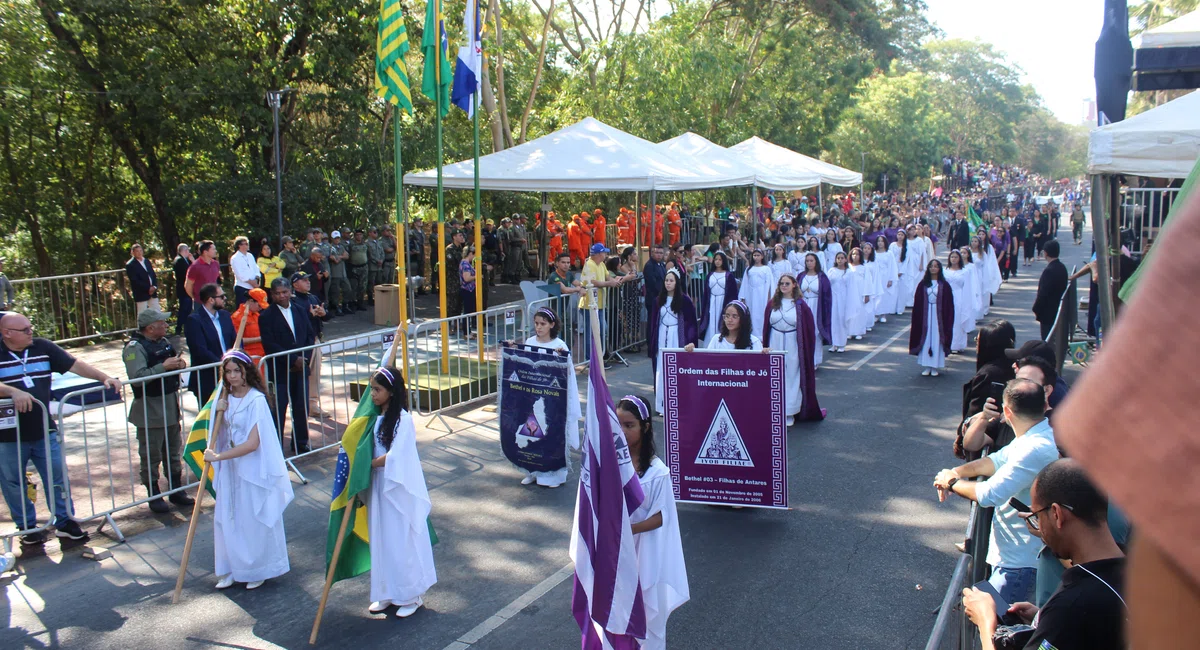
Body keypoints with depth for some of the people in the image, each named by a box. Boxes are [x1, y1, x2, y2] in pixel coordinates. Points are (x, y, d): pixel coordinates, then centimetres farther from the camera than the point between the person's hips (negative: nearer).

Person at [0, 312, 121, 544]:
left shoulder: (42, 348, 1)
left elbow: (75, 365, 1)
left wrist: (104, 378, -8)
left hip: (44, 430, 3)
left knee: (57, 477, 8)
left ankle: (64, 521, 21)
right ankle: (27, 527, 27)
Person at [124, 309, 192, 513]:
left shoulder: (164, 342, 10)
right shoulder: (135, 347, -16)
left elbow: (174, 362, 21)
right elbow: (137, 377, -26)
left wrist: (180, 364, -2)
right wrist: (163, 367, -26)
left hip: (170, 406, 8)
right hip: (149, 410, -8)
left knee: (174, 451, 17)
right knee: (151, 456, 3)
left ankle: (176, 490, 29)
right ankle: (154, 496, 14)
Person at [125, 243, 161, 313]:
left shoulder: (147, 261, 14)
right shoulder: (130, 265, -7)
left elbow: (154, 275, 13)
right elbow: (135, 281, -14)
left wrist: (154, 286, -5)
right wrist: (148, 288, -16)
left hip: (152, 292, 6)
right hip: (141, 294, -6)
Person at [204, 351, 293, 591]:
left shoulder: (256, 400, -17)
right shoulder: (224, 399, 4)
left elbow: (252, 443, -21)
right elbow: (217, 436, 10)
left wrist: (218, 456, -20)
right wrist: (217, 413, -8)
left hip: (252, 469, -6)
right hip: (229, 469, 6)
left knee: (254, 521, 4)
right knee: (226, 519, 8)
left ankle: (257, 570, 21)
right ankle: (230, 570, 23)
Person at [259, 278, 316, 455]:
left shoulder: (300, 311, 9)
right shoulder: (266, 316, -7)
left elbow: (310, 336, 10)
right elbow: (270, 345, -13)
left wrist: (304, 358, -5)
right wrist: (293, 359, -17)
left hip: (301, 368, 5)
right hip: (279, 370, -4)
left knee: (302, 407, 10)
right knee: (279, 409, -1)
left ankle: (300, 443, 23)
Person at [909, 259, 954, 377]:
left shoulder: (944, 285, -1)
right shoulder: (923, 284, 2)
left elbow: (949, 305, -1)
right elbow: (917, 303, 2)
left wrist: (947, 319, -7)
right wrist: (918, 317, -4)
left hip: (938, 316, -1)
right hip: (925, 315, 1)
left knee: (936, 340, 2)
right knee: (926, 339, 4)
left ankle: (935, 367, 9)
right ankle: (926, 366, 10)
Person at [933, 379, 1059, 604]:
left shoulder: (1035, 450, -28)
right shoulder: (1038, 435, 6)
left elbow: (989, 495, -29)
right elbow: (999, 460, 16)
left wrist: (951, 482, -10)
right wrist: (957, 472, -2)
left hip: (1020, 564, -10)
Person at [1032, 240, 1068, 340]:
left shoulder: (1049, 270, -22)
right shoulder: (1062, 268, 6)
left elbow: (1042, 294, -20)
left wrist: (1036, 309, -7)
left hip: (1048, 313, -9)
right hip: (1059, 310, 9)